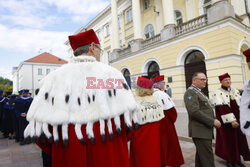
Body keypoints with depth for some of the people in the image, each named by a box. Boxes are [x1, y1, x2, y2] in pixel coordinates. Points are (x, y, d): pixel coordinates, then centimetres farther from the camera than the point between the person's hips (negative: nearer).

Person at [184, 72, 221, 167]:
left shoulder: (199, 92, 19)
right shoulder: (190, 92, -13)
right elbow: (194, 111, -23)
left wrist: (214, 121, 9)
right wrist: (213, 121, -17)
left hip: (205, 130, 10)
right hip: (200, 131, -10)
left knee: (201, 157, 17)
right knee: (207, 159, -6)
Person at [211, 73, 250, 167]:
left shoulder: (235, 91, 12)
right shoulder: (217, 93, -8)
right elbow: (223, 108, -16)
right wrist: (231, 120, -21)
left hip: (237, 120, 6)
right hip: (226, 122, -5)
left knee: (240, 140, 10)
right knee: (228, 140, 4)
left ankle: (237, 159, 27)